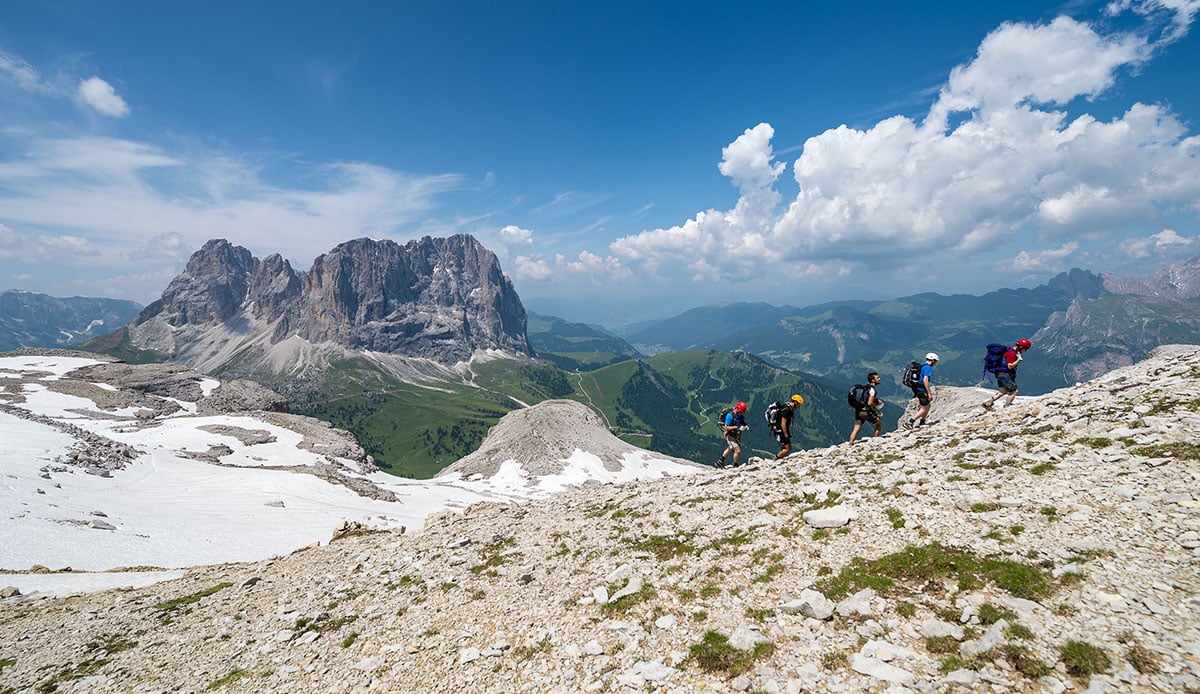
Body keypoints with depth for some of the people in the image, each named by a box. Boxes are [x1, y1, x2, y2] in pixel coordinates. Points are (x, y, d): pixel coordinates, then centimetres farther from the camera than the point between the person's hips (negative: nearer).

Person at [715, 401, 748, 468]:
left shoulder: (741, 416, -4)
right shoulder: (730, 415, -26)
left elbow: (743, 424, 11)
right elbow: (726, 428, -26)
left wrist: (745, 427, -12)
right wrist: (736, 427, -34)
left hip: (737, 435, 9)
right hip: (730, 436, -9)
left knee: (730, 449, 26)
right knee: (738, 451, -15)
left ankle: (720, 462, 45)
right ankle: (735, 466, 4)